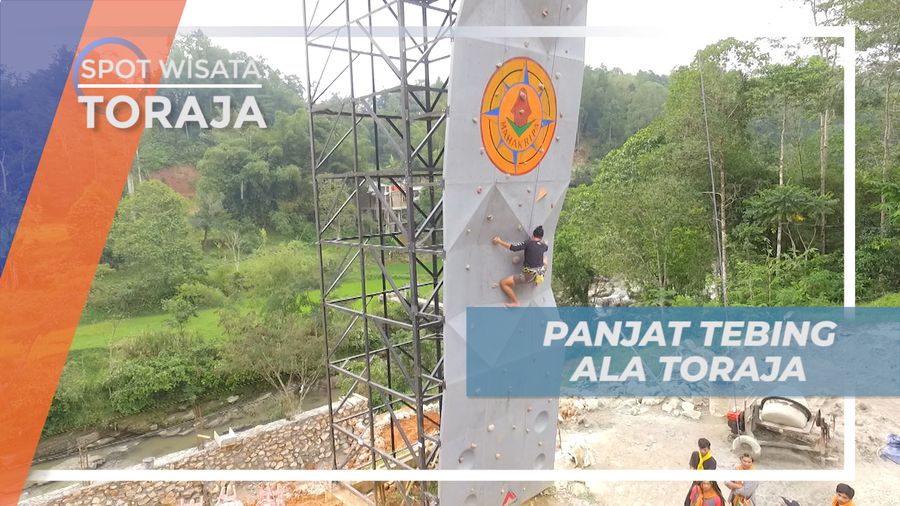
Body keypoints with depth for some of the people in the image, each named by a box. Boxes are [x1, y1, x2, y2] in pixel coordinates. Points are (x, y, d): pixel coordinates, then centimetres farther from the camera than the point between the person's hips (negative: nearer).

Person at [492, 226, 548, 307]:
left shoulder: (528, 243, -14)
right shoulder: (543, 246, 3)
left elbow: (512, 247, -17)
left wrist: (499, 241, -5)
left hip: (528, 276, -6)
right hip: (539, 275, 6)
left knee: (503, 283, 1)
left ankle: (516, 302, 2)